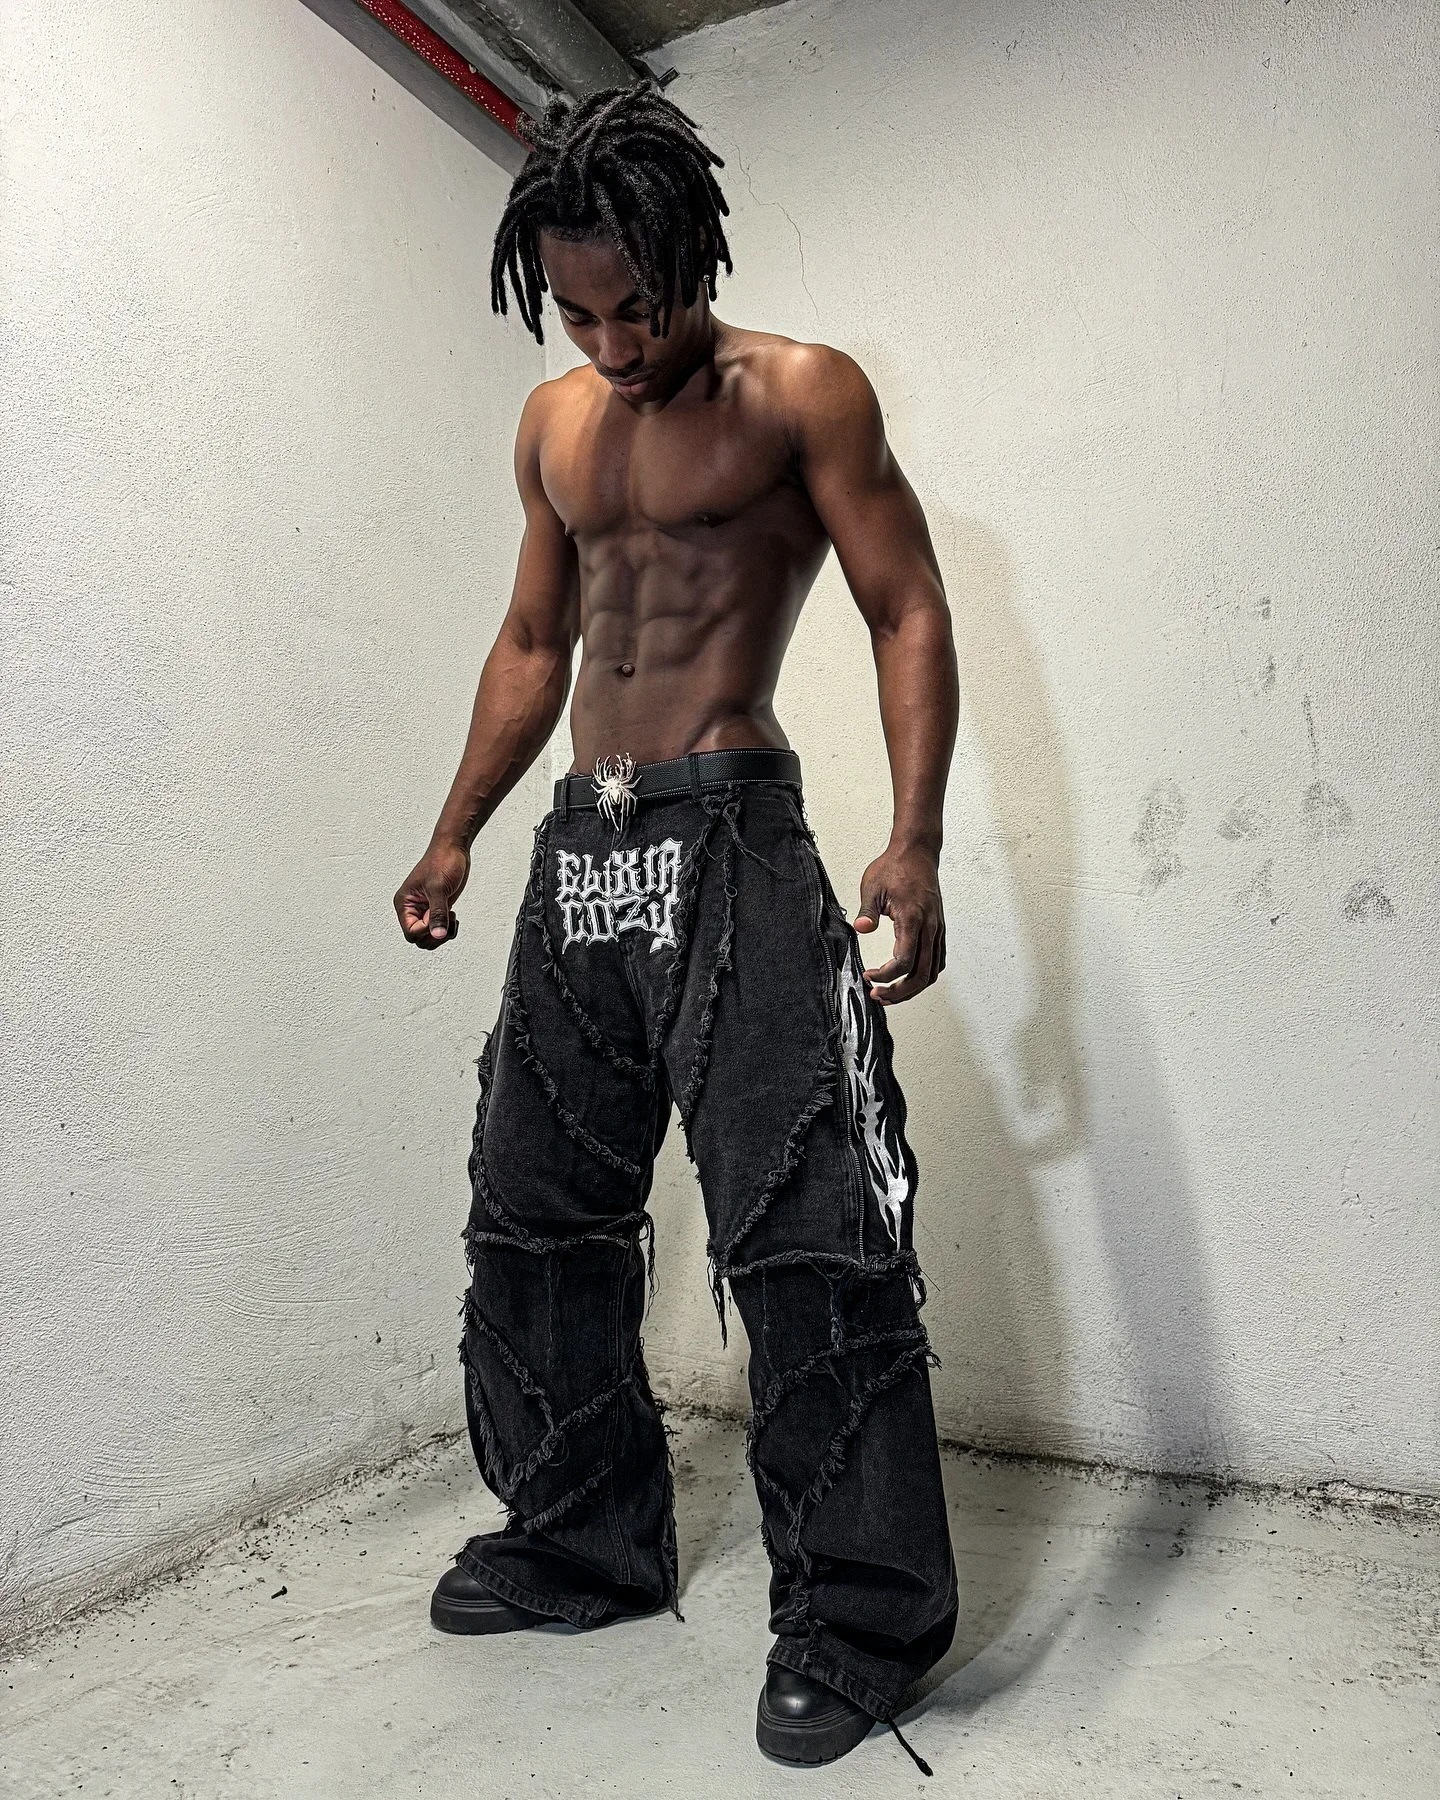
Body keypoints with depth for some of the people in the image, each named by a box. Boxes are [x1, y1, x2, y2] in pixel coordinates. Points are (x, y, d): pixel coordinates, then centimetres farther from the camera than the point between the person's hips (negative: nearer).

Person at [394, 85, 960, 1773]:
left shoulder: (802, 395, 0)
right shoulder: (553, 423, 18)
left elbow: (908, 616, -6)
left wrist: (916, 841, -19)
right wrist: (456, 833, 17)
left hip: (732, 836, -6)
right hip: (579, 846, 7)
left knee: (804, 1229, -10)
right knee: (536, 1217, 11)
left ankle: (855, 1618, 7)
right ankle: (584, 1540, 30)